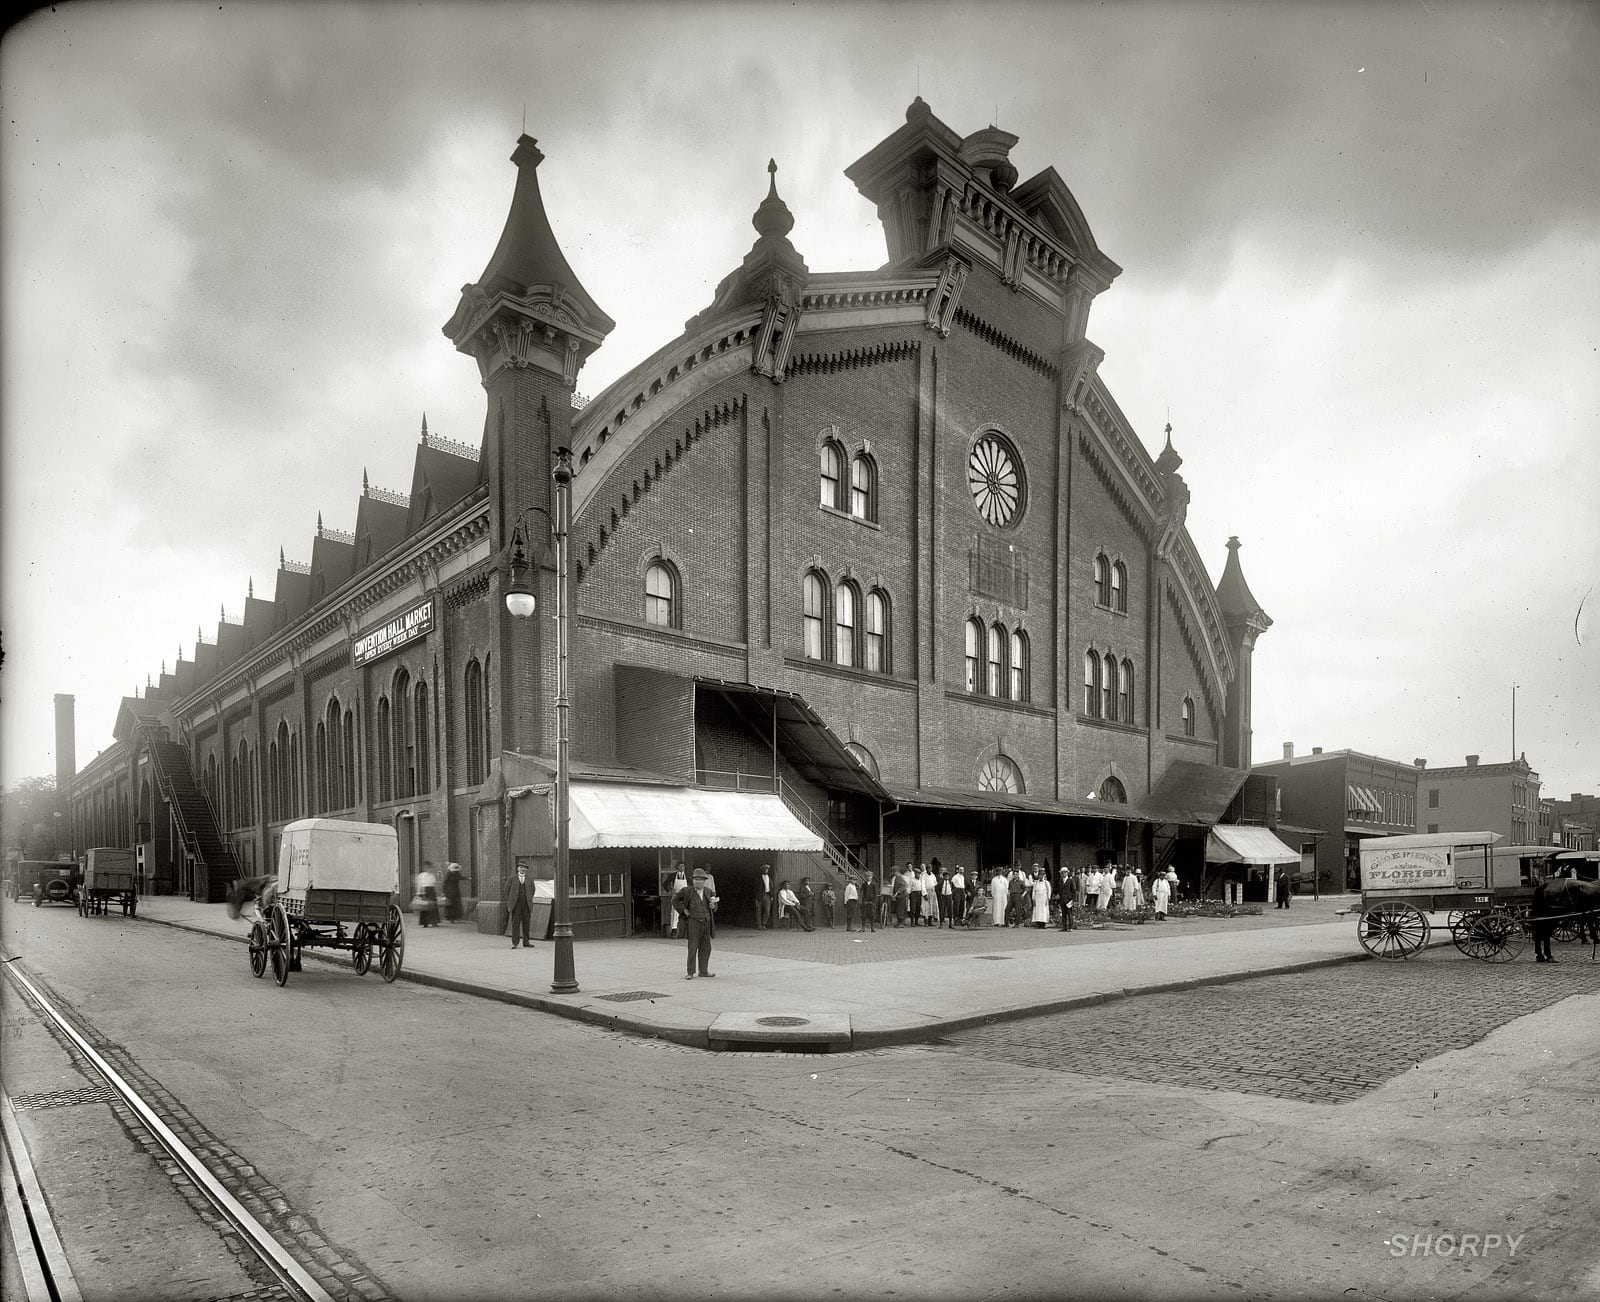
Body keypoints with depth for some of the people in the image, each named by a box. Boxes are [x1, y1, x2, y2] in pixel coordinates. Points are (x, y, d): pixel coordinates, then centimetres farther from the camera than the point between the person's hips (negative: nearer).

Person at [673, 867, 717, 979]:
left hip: (706, 923, 5)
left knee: (706, 948, 9)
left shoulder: (708, 891, 9)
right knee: (693, 948, -4)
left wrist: (713, 906, -1)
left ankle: (703, 971, 20)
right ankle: (691, 972, 2)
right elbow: (675, 900, 6)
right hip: (693, 922, -5)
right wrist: (684, 910, -2)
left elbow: (713, 905, 22)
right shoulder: (687, 891, -4)